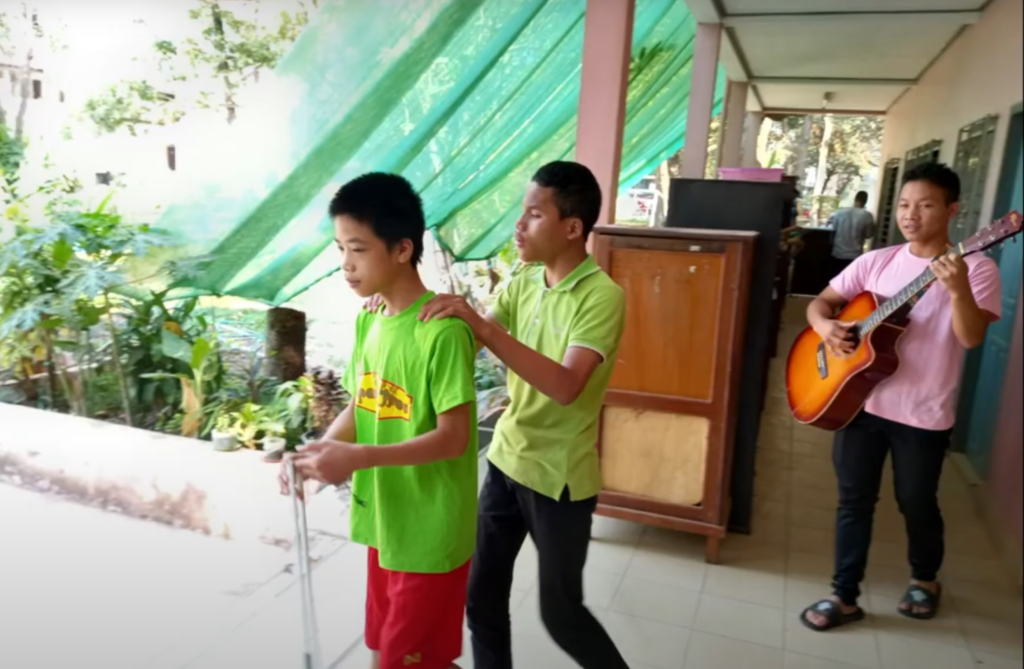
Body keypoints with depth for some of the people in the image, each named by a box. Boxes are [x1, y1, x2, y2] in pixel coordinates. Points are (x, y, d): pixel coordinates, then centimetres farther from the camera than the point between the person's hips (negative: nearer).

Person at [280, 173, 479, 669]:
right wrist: (319, 452, -9)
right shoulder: (368, 321, 3)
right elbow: (359, 407, 8)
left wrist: (358, 458, -28)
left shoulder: (442, 331, -22)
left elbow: (454, 437, -23)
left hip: (430, 534, -8)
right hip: (384, 522, 8)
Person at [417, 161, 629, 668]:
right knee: (481, 598, 16)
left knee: (561, 613, 12)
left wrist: (482, 325, -38)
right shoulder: (525, 280, 2)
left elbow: (565, 386, -32)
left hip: (560, 478, -6)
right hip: (505, 461, 6)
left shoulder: (602, 297, -20)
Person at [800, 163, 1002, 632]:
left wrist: (957, 290, -36)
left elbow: (972, 337, -19)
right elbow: (821, 301, 6)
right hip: (862, 401, 3)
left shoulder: (976, 268, -8)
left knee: (917, 503, 14)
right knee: (854, 500, 9)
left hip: (924, 414, -3)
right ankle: (845, 596, 22)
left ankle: (926, 579, 43)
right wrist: (824, 325, -16)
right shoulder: (876, 261, 2)